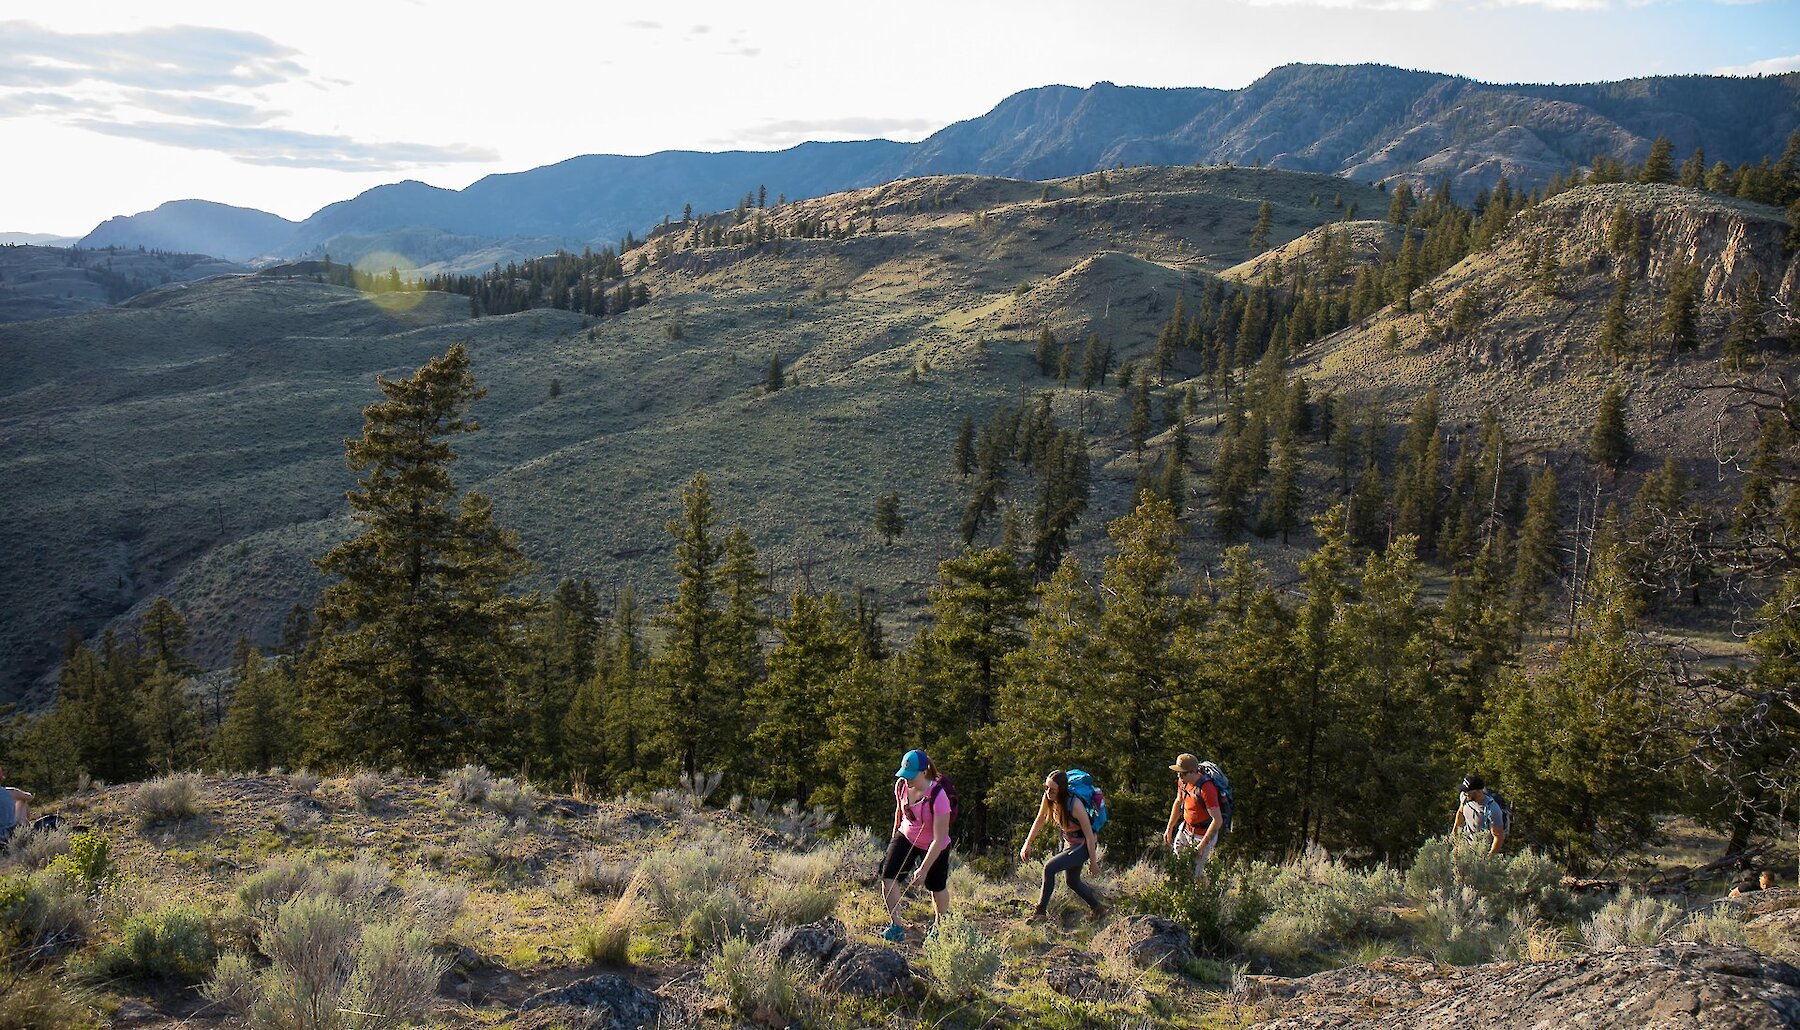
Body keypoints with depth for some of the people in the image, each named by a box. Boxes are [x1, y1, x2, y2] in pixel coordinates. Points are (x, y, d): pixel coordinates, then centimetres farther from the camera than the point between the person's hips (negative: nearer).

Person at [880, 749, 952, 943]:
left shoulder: (938, 797, -35)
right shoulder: (901, 785, -18)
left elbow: (938, 840, -31)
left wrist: (923, 869, -29)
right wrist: (895, 836, 17)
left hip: (933, 847, -4)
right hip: (906, 837, 4)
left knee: (937, 887, 12)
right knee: (888, 876, -12)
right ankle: (895, 926, 0)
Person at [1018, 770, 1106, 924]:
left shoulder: (1075, 805, -33)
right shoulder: (1048, 799, -14)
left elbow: (1089, 835, -25)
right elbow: (1039, 821, 5)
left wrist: (1093, 862, -19)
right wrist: (1027, 843, 5)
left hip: (1083, 846, -8)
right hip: (1069, 843, 8)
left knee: (1049, 868, -20)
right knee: (1073, 883, 20)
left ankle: (1040, 912, -9)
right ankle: (1098, 909, 41)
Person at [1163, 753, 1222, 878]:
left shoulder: (1206, 789, -32)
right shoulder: (1183, 781, -7)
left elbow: (1218, 820, -30)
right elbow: (1178, 803, 13)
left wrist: (1203, 845, -26)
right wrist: (1169, 829, 15)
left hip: (1204, 834, -8)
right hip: (1185, 829, 8)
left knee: (1193, 874, -1)